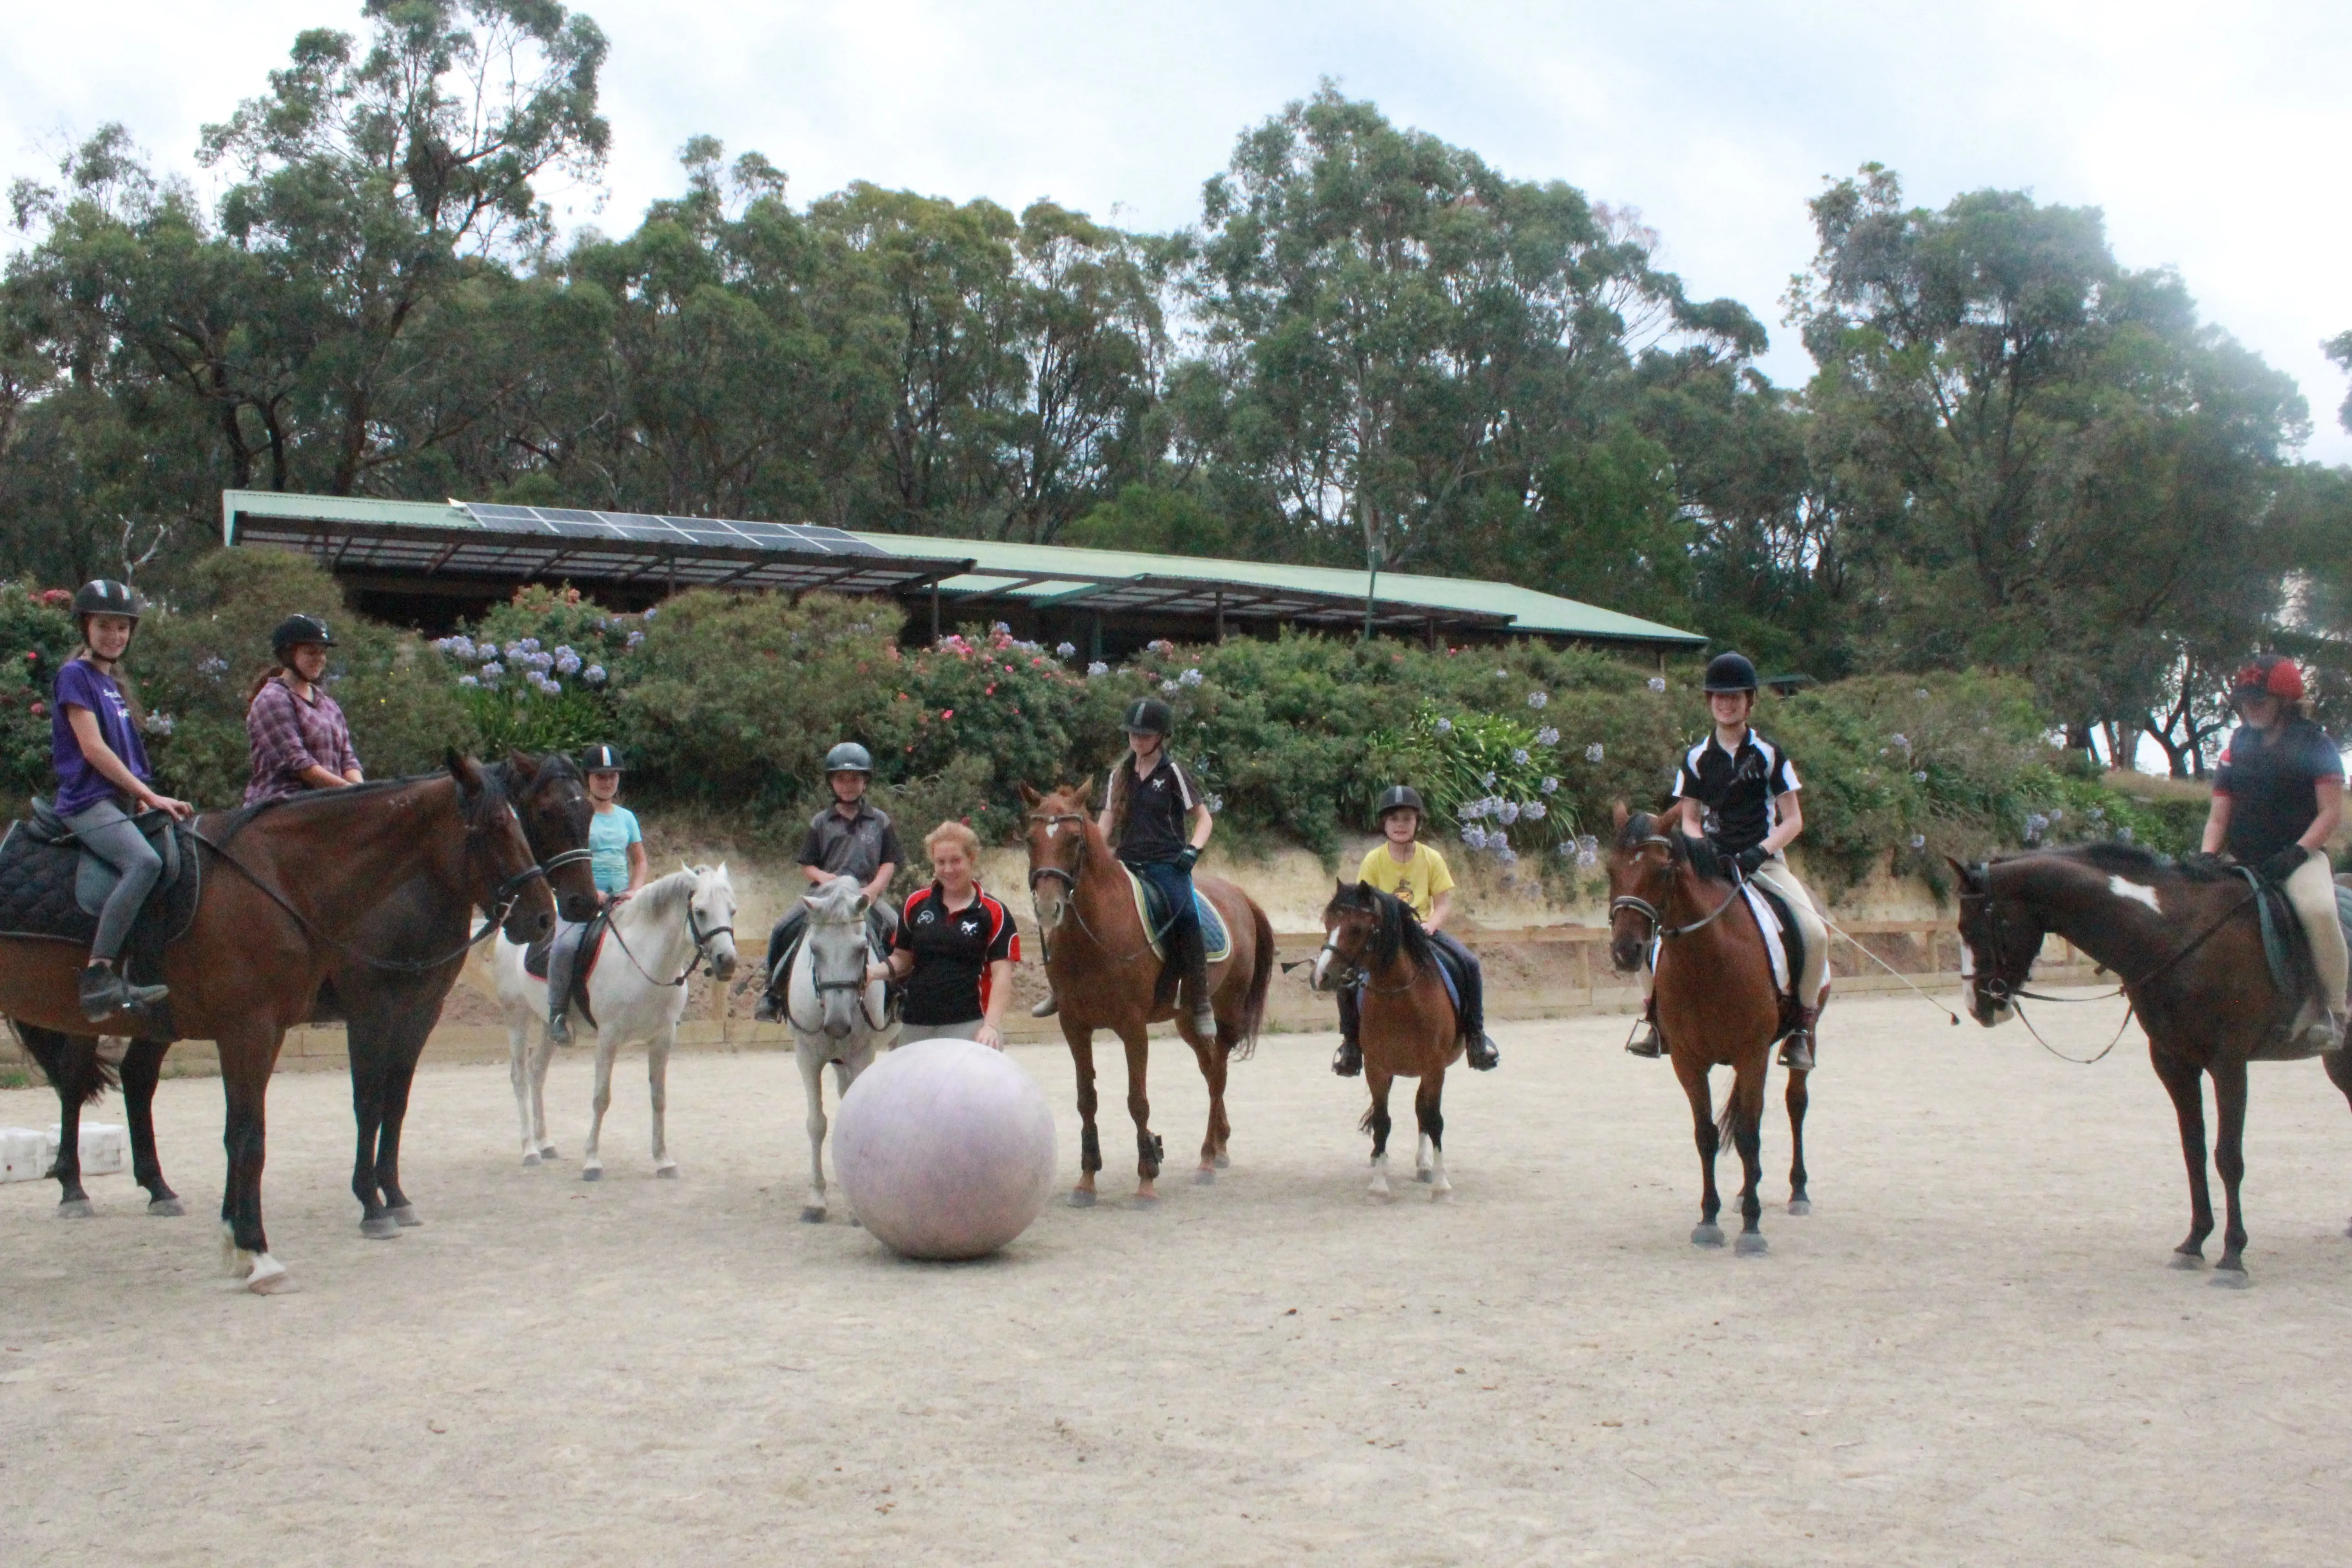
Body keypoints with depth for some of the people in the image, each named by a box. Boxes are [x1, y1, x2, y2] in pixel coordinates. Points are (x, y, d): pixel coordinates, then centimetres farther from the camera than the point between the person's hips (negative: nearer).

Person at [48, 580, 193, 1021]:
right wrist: (151, 796, -15)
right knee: (144, 863, -33)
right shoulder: (75, 675, -3)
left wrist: (145, 800, 8)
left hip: (119, 802, 10)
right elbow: (93, 749, -13)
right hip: (88, 801, -10)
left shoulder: (112, 684, 21)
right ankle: (98, 977, -36)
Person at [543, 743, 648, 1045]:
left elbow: (640, 862, 17)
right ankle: (558, 1013, -16)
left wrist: (634, 891, -3)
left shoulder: (626, 818, 16)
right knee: (566, 945, -33)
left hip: (620, 902, 5)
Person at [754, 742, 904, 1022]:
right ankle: (773, 992, -4)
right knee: (784, 929, -20)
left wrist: (875, 887, -12)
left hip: (866, 896, -1)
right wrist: (821, 876, -13)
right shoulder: (820, 823, 10)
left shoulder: (879, 822, 10)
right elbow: (806, 864, 10)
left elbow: (889, 862, 6)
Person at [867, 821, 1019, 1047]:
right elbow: (903, 959, 15)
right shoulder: (916, 904, 9)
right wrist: (876, 971, -6)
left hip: (968, 1027, -4)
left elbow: (1001, 975, -7)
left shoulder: (993, 913, -2)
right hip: (917, 1027, 4)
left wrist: (991, 1025, -19)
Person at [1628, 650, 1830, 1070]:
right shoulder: (1696, 759, 7)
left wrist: (1761, 851, -15)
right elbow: (1689, 819, 10)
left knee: (1814, 932, -26)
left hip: (1765, 862, -1)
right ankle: (1655, 1015, -1)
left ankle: (1803, 1027, -7)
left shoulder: (1769, 756, 3)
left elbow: (1793, 820, 1)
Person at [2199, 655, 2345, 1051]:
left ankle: (2334, 1009, -20)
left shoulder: (2314, 744, 1)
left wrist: (2298, 852, -18)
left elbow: (2331, 812, -5)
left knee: (2318, 909, -34)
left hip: (2299, 857, -5)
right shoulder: (2237, 747, 12)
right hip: (2242, 863, 5)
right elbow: (2218, 816, 10)